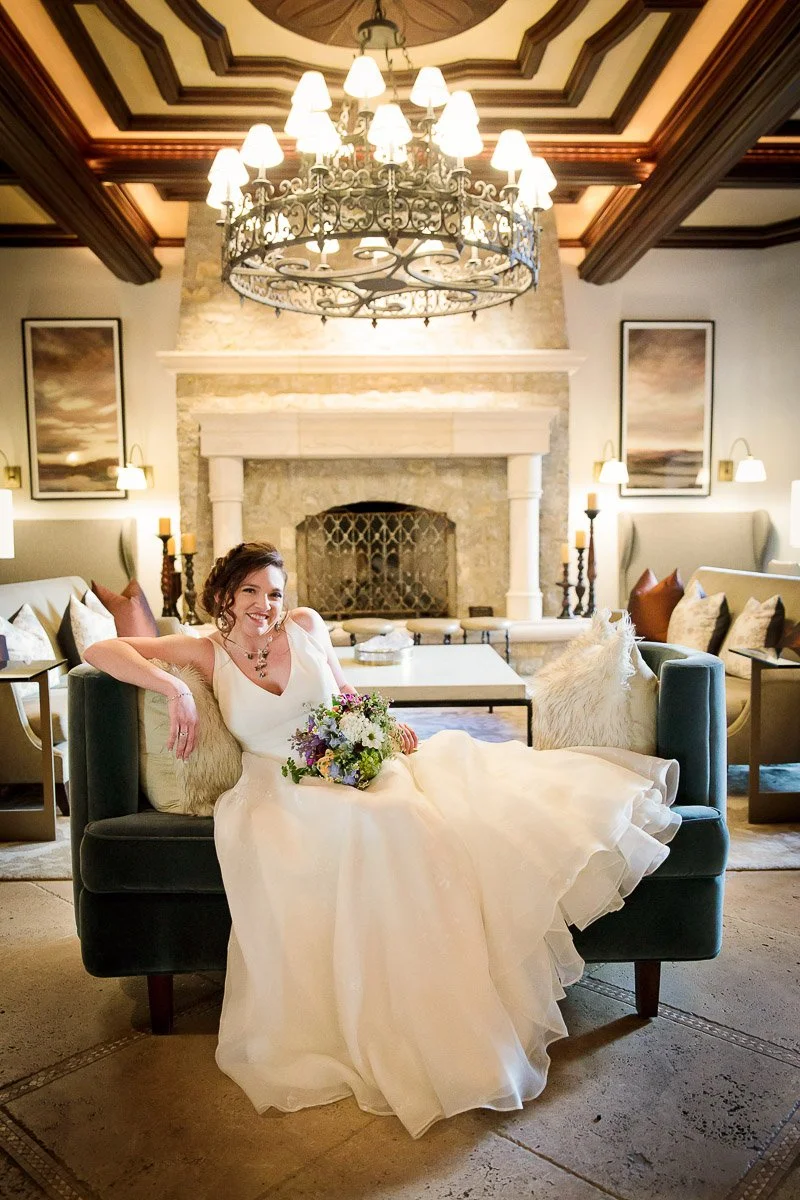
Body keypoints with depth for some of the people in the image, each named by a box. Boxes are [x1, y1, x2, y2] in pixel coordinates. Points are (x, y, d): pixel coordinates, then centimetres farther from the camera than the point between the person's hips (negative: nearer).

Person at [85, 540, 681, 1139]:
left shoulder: (305, 625, 7)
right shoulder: (207, 653, 0)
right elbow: (101, 650, -5)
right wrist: (173, 687, -19)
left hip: (353, 765, 4)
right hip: (280, 791, -3)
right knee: (369, 827, -33)